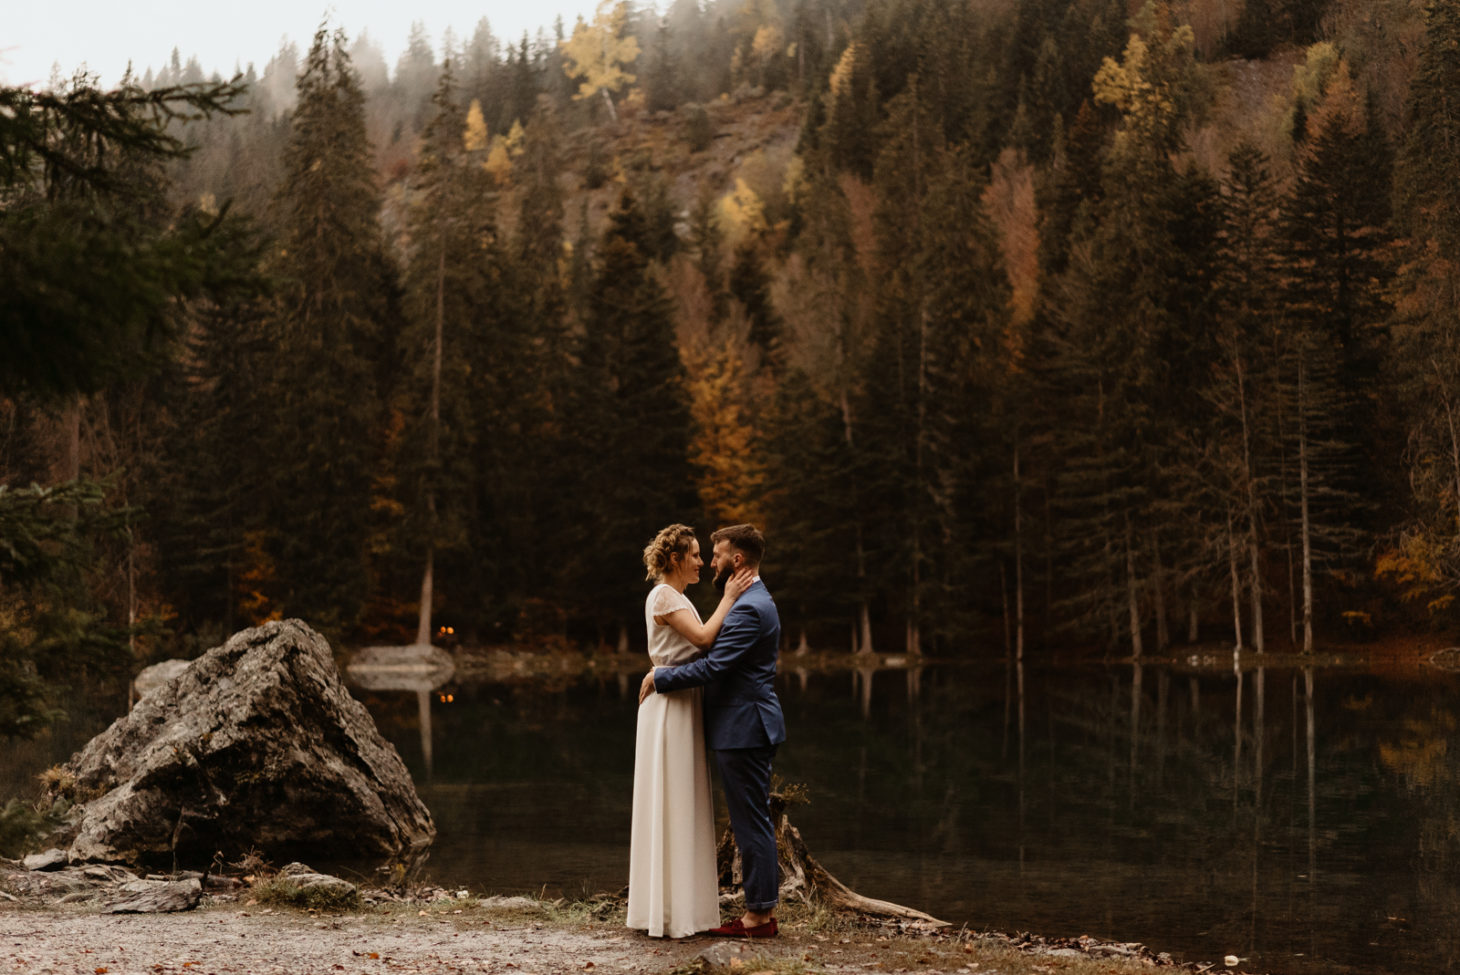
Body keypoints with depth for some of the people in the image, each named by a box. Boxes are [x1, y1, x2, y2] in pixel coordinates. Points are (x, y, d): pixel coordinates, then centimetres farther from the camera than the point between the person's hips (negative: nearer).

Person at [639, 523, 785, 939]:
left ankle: (759, 914, 2)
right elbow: (720, 660, 20)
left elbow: (713, 667, -22)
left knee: (751, 821, -4)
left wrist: (660, 677, -11)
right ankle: (763, 907, 20)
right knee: (754, 821, 14)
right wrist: (671, 669, 14)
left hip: (743, 729, -11)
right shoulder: (754, 602, 17)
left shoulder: (750, 609, -18)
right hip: (746, 726, 11)